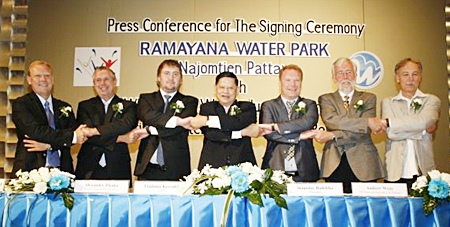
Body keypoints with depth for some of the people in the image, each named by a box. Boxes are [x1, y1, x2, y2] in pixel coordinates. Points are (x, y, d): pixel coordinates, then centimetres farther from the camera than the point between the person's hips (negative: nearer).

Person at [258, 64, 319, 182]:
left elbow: (309, 121, -12)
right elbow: (269, 133, -7)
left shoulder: (309, 105, 11)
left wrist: (276, 126, -15)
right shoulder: (268, 106, 8)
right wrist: (299, 136, -10)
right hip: (275, 169, -1)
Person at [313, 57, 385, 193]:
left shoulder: (368, 98, 11)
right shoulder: (325, 99, 12)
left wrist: (332, 136, -13)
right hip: (334, 166, 0)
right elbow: (330, 120, -10)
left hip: (363, 166, 0)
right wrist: (368, 121, -15)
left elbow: (363, 132, -3)